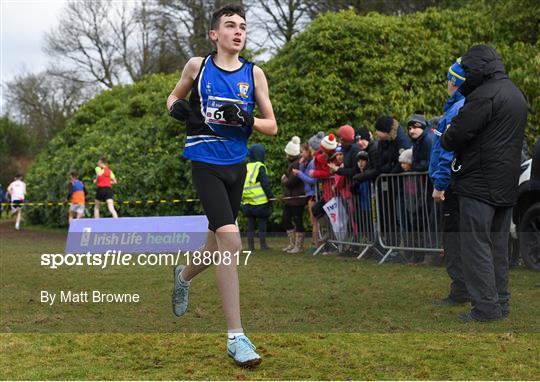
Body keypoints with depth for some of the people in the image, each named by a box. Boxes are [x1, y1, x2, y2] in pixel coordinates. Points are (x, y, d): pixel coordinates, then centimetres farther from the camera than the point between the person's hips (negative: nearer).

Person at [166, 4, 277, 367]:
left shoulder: (254, 73, 4)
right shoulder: (198, 65, 0)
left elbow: (272, 125, 5)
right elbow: (174, 98, 17)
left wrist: (246, 120, -15)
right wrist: (181, 109, -6)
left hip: (237, 166, 4)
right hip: (206, 164, -4)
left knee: (219, 243, 17)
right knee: (231, 241, -19)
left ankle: (183, 275, 53)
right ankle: (236, 336, -15)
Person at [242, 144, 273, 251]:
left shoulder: (245, 167, 9)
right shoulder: (260, 167, -9)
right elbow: (265, 184, -14)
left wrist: (241, 198, 19)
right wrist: (270, 196, -8)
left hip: (247, 201, 5)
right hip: (260, 201, -5)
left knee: (250, 222, 10)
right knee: (262, 222, 3)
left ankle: (250, 245, 9)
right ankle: (263, 244, 4)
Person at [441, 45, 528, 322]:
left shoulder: (485, 95, -15)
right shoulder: (516, 94, 17)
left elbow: (456, 135, -20)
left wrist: (445, 140, 3)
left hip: (480, 183, -9)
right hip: (507, 184, 9)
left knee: (476, 245, -5)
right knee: (498, 244, 14)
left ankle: (486, 306, -5)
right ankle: (501, 301, 20)